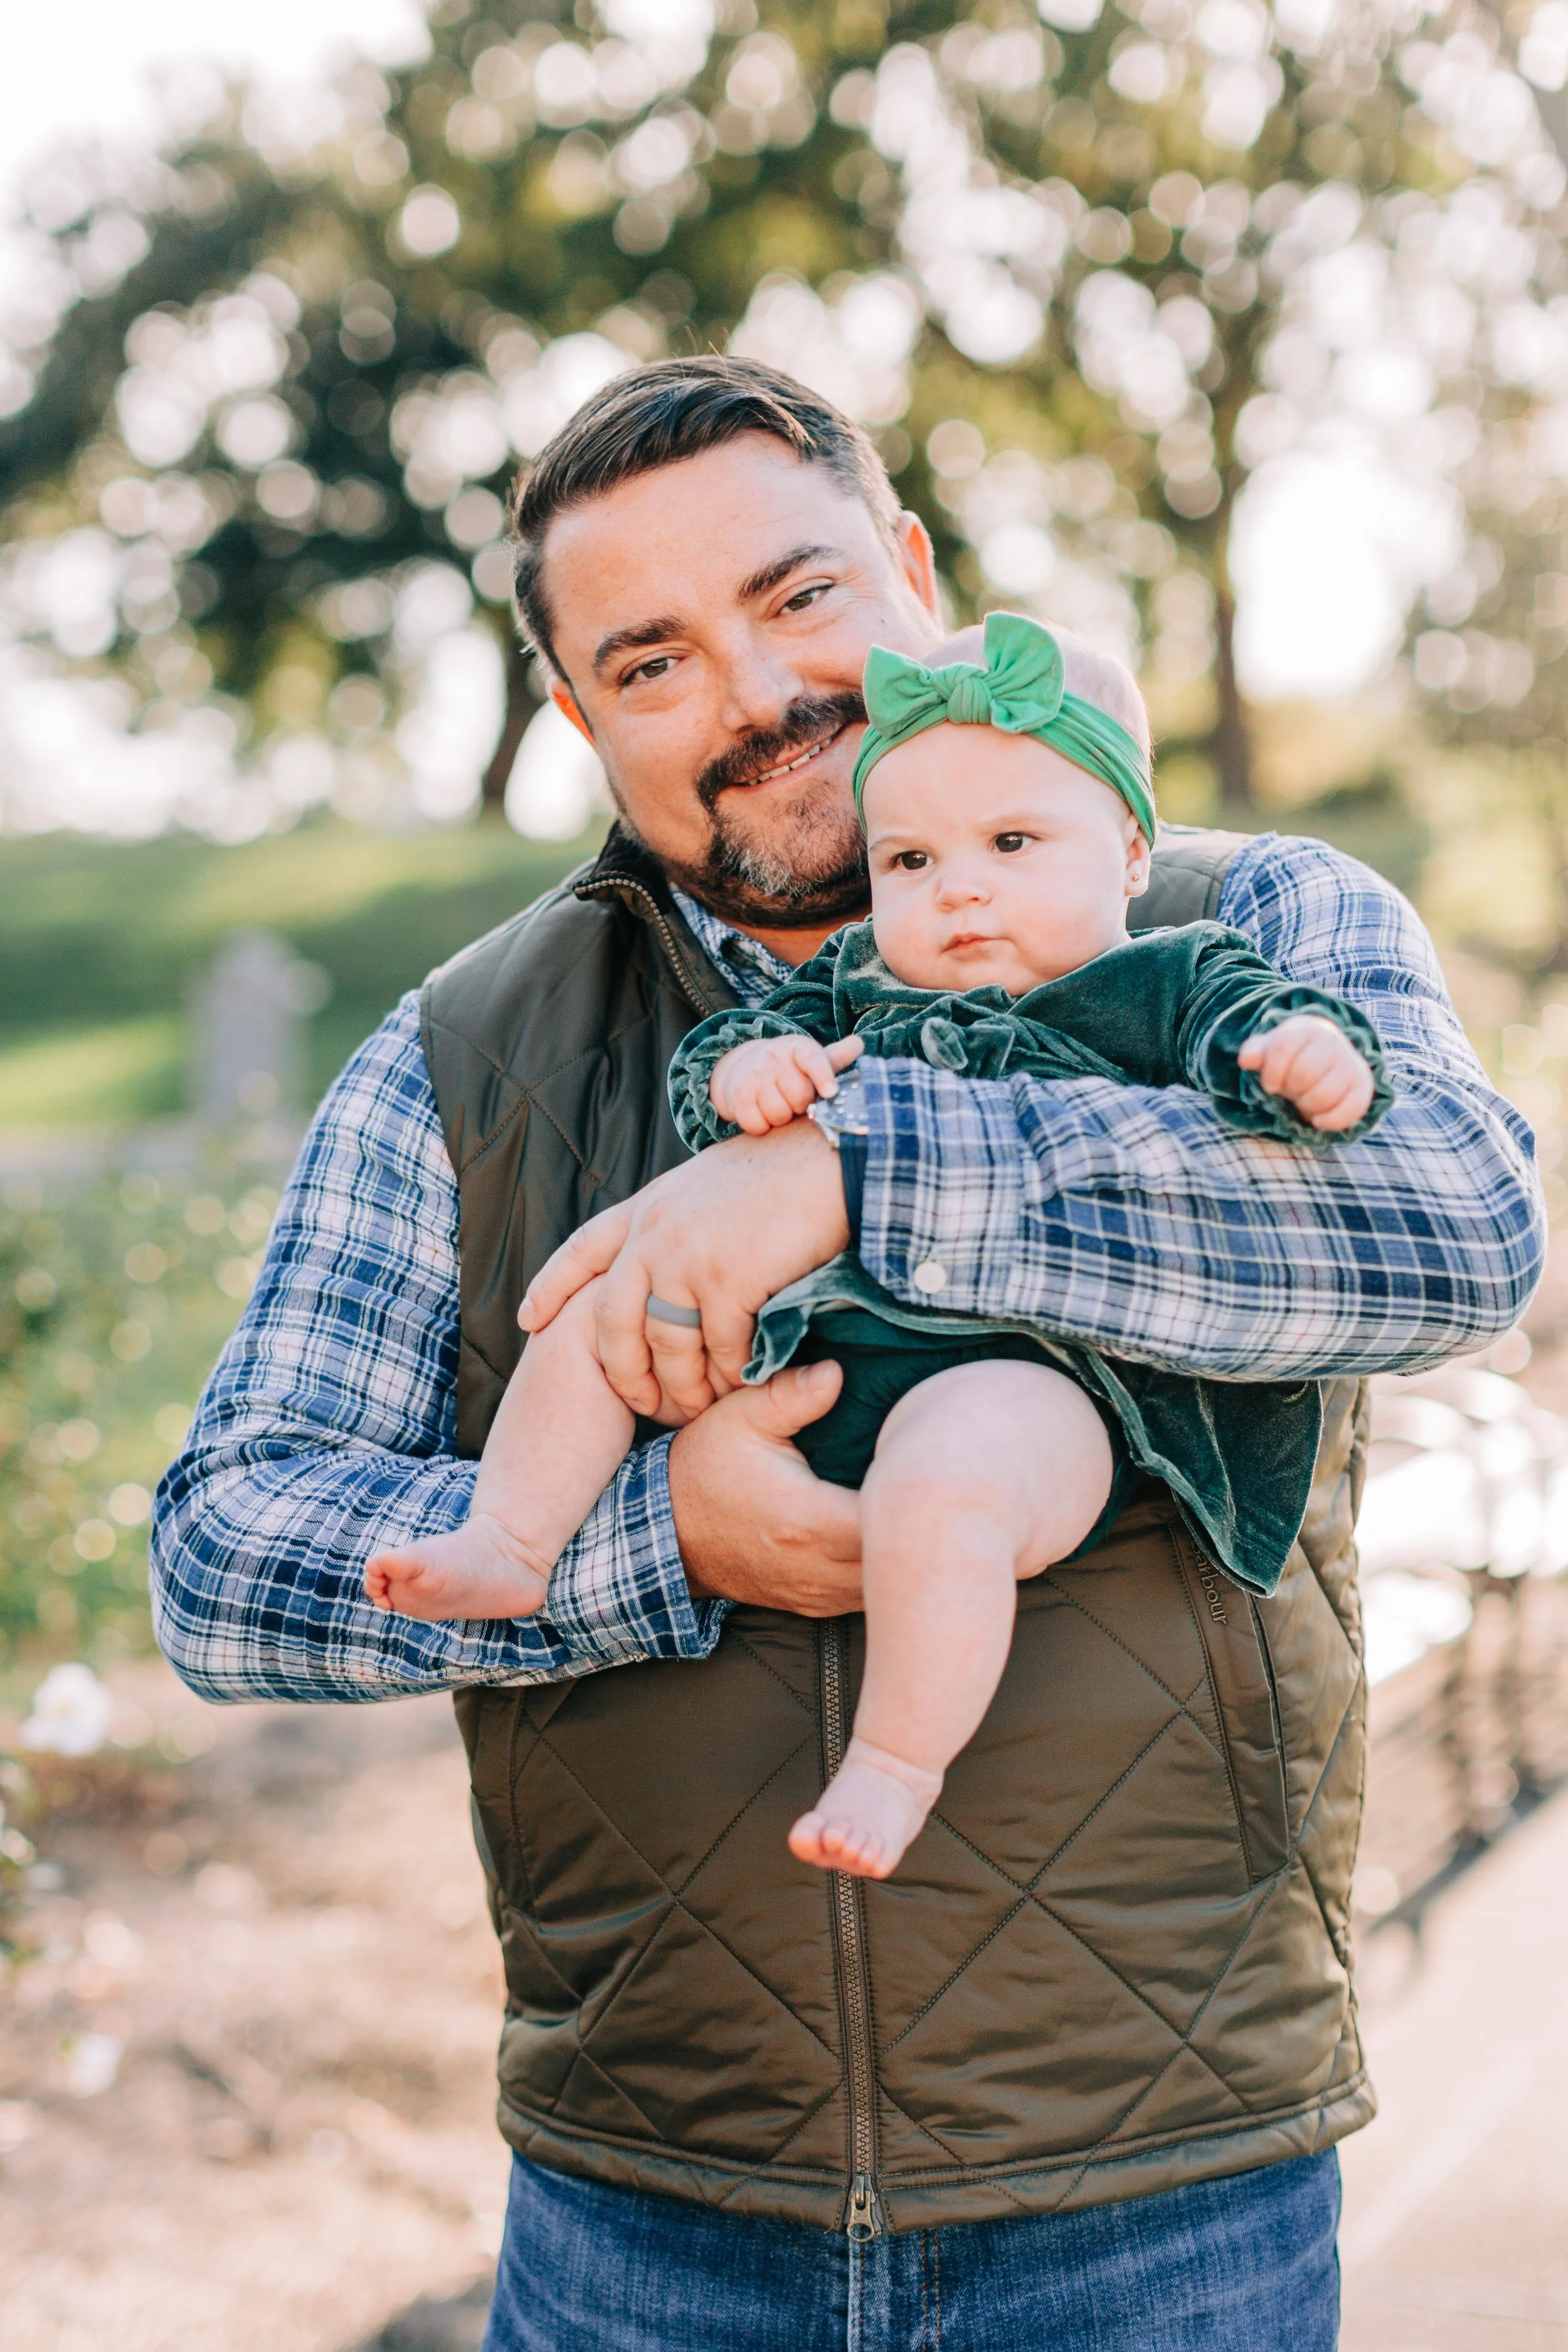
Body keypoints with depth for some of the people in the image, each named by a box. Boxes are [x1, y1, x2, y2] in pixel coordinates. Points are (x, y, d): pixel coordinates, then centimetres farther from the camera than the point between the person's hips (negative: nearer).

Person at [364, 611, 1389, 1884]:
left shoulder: (1170, 981, 10)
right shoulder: (856, 983, 23)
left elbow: (1249, 1028, -6)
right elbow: (707, 1054, 19)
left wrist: (1316, 1058, -30)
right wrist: (747, 1068, -6)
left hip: (1025, 1372, -6)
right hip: (802, 1337, 7)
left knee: (944, 1481, -37)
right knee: (599, 1306, 2)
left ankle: (897, 1764, -20)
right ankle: (511, 1548, 8)